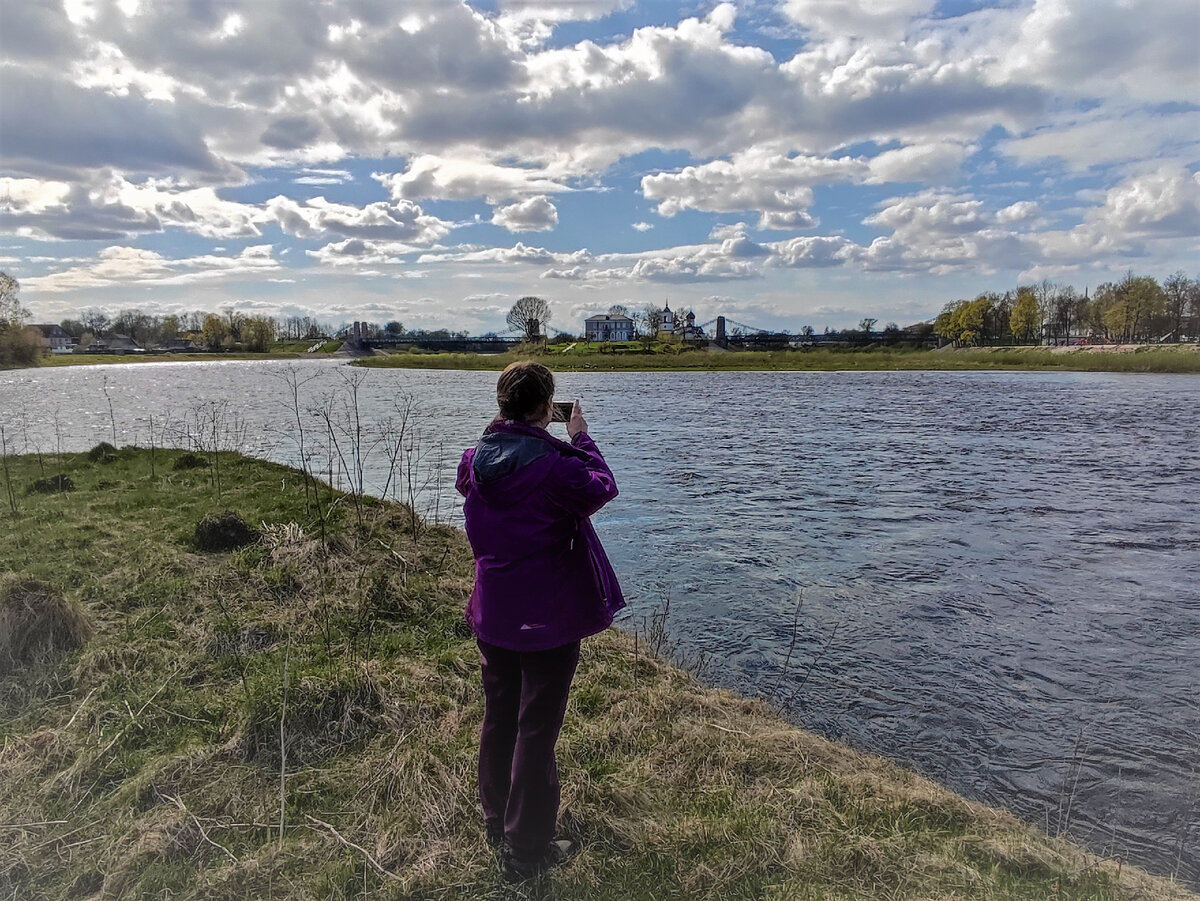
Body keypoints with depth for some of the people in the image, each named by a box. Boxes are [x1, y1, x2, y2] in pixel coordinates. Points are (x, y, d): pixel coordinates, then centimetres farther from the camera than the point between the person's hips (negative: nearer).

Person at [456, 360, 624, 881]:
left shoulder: (475, 460, -4)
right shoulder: (555, 464, -24)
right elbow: (602, 489, -8)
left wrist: (503, 428, 12)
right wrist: (580, 438, 1)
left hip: (492, 616, 7)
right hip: (548, 621, -6)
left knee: (498, 718, 22)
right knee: (537, 730, 6)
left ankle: (496, 823, 41)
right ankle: (525, 851, 20)